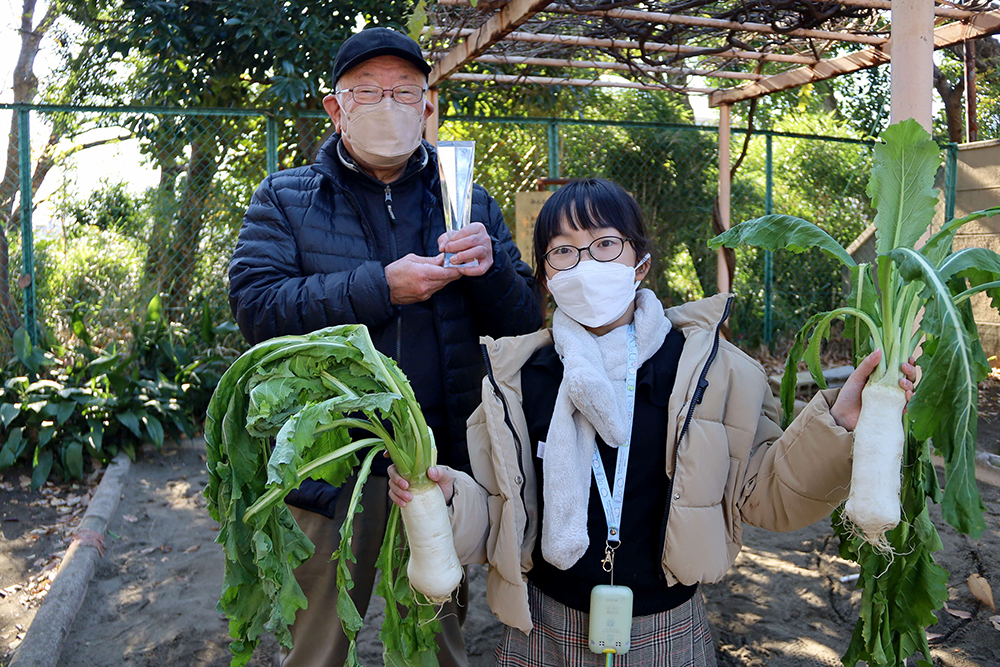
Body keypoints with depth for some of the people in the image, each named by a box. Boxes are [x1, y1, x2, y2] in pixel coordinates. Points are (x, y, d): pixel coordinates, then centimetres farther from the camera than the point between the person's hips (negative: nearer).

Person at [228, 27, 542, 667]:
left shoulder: (470, 203, 8)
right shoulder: (286, 199, 2)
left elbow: (525, 322, 4)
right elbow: (255, 306, -12)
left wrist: (488, 270, -17)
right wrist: (381, 287, -21)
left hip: (445, 465, 2)